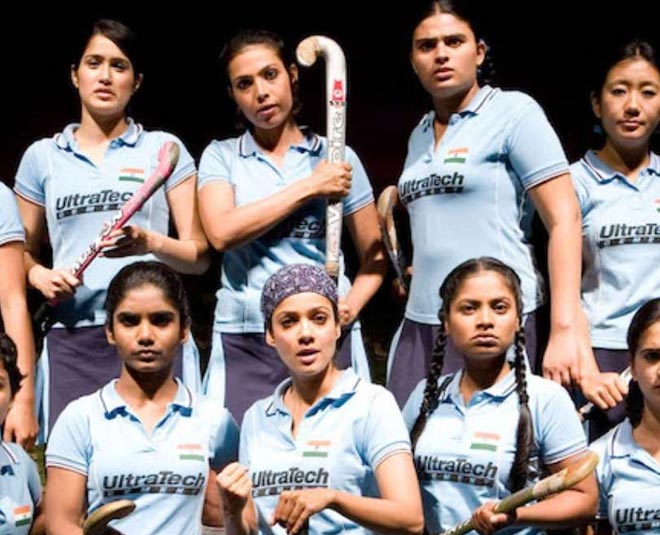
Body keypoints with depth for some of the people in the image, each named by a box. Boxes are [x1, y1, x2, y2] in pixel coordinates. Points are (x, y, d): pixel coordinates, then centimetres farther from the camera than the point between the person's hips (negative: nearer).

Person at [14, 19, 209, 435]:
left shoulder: (164, 149, 9)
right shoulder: (42, 157, 14)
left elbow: (199, 256, 6)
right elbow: (24, 253, 19)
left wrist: (150, 244, -14)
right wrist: (40, 275, -3)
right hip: (72, 338, 2)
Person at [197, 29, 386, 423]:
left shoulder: (335, 157, 9)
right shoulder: (221, 157, 10)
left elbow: (375, 258, 11)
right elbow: (222, 233, -10)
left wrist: (351, 305, -9)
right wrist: (310, 188, -8)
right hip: (244, 342, 0)